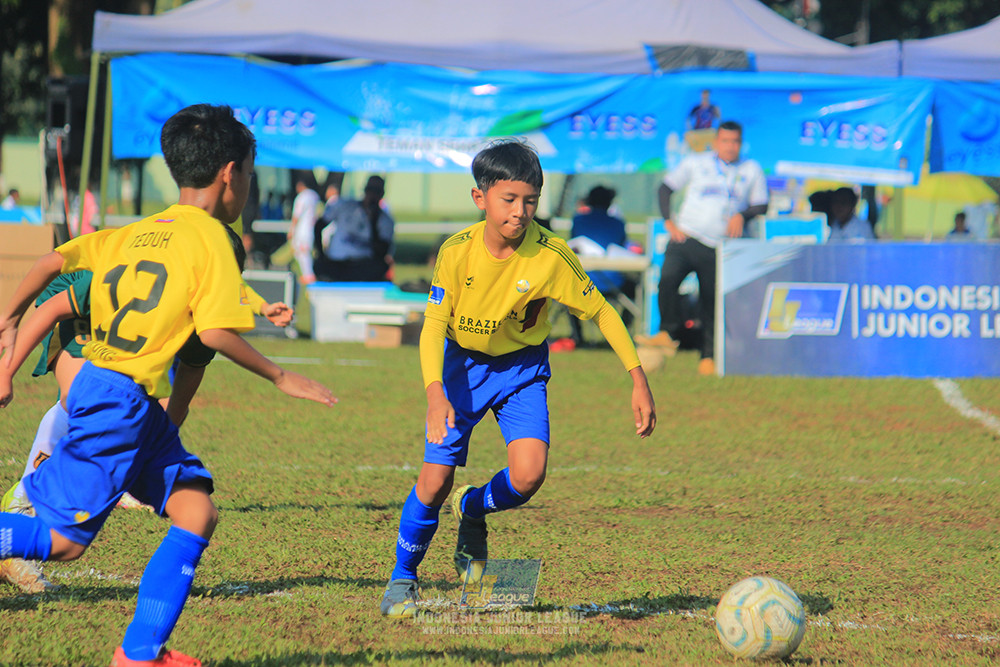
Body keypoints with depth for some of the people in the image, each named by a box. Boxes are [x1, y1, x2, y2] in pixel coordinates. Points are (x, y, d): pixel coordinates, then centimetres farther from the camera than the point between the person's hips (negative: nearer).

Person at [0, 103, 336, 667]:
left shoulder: (137, 233, 14)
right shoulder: (210, 239, -9)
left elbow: (55, 261, 12)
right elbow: (214, 330, -19)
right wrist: (282, 378, -9)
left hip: (139, 408, 9)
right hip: (118, 400, -9)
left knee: (197, 513, 4)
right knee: (66, 539, -7)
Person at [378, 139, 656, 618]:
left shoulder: (551, 255, -22)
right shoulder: (458, 251, -21)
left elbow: (601, 312, -10)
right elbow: (433, 326, -19)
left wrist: (639, 381, -12)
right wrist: (436, 394, -35)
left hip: (522, 367, 0)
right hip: (462, 362, 0)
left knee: (529, 474, -21)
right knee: (435, 482, -8)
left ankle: (472, 511, 14)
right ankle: (403, 578, 16)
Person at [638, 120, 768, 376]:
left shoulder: (752, 170, 14)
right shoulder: (696, 163, 12)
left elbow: (761, 205, 13)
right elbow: (666, 187, 15)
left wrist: (742, 215, -8)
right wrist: (669, 222, 2)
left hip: (720, 248, 1)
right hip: (687, 238, -1)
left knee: (712, 302, -1)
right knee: (667, 279, -27)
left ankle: (709, 357, 9)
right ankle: (669, 334, -15)